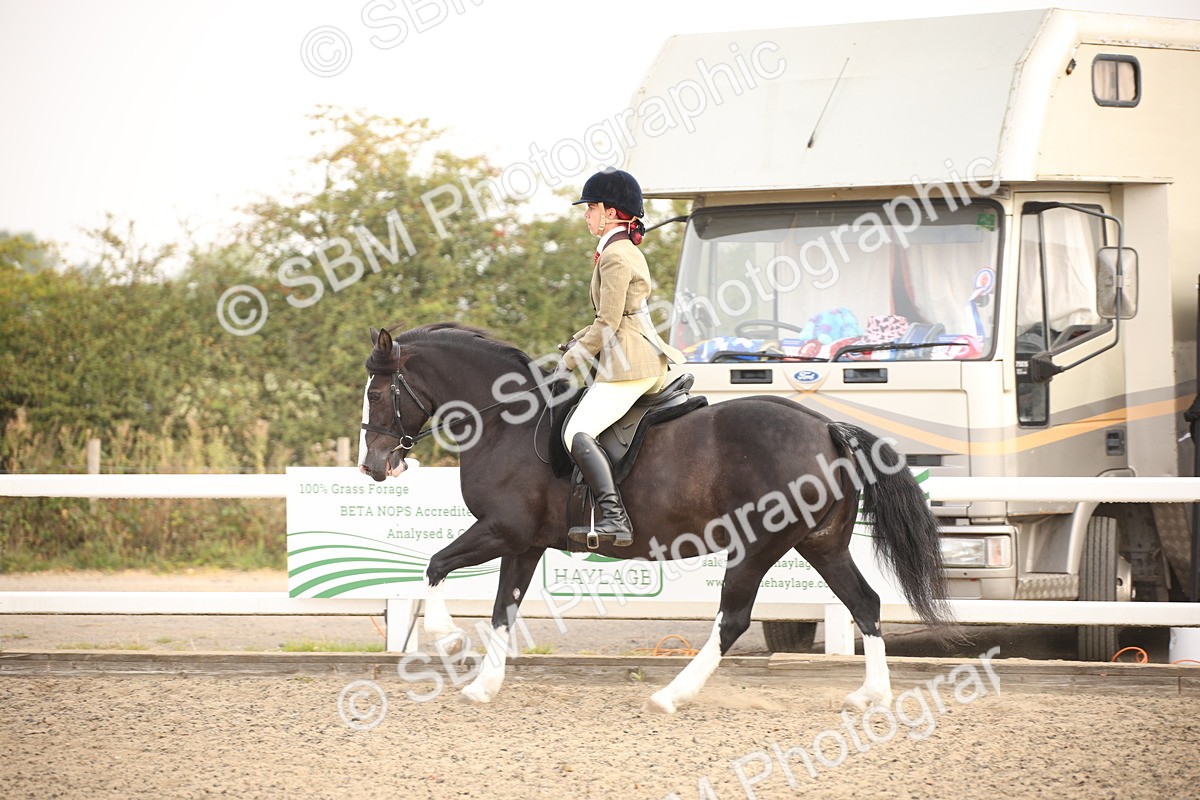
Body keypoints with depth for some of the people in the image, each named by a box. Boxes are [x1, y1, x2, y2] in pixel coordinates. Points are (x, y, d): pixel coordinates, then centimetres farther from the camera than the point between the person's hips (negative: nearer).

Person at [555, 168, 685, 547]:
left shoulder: (615, 256, -12)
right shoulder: (628, 251, 20)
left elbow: (608, 324, -16)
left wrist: (569, 362, -7)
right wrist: (577, 342, 15)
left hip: (627, 366, -11)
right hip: (648, 362, 11)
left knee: (578, 433, -23)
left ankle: (614, 519, -36)